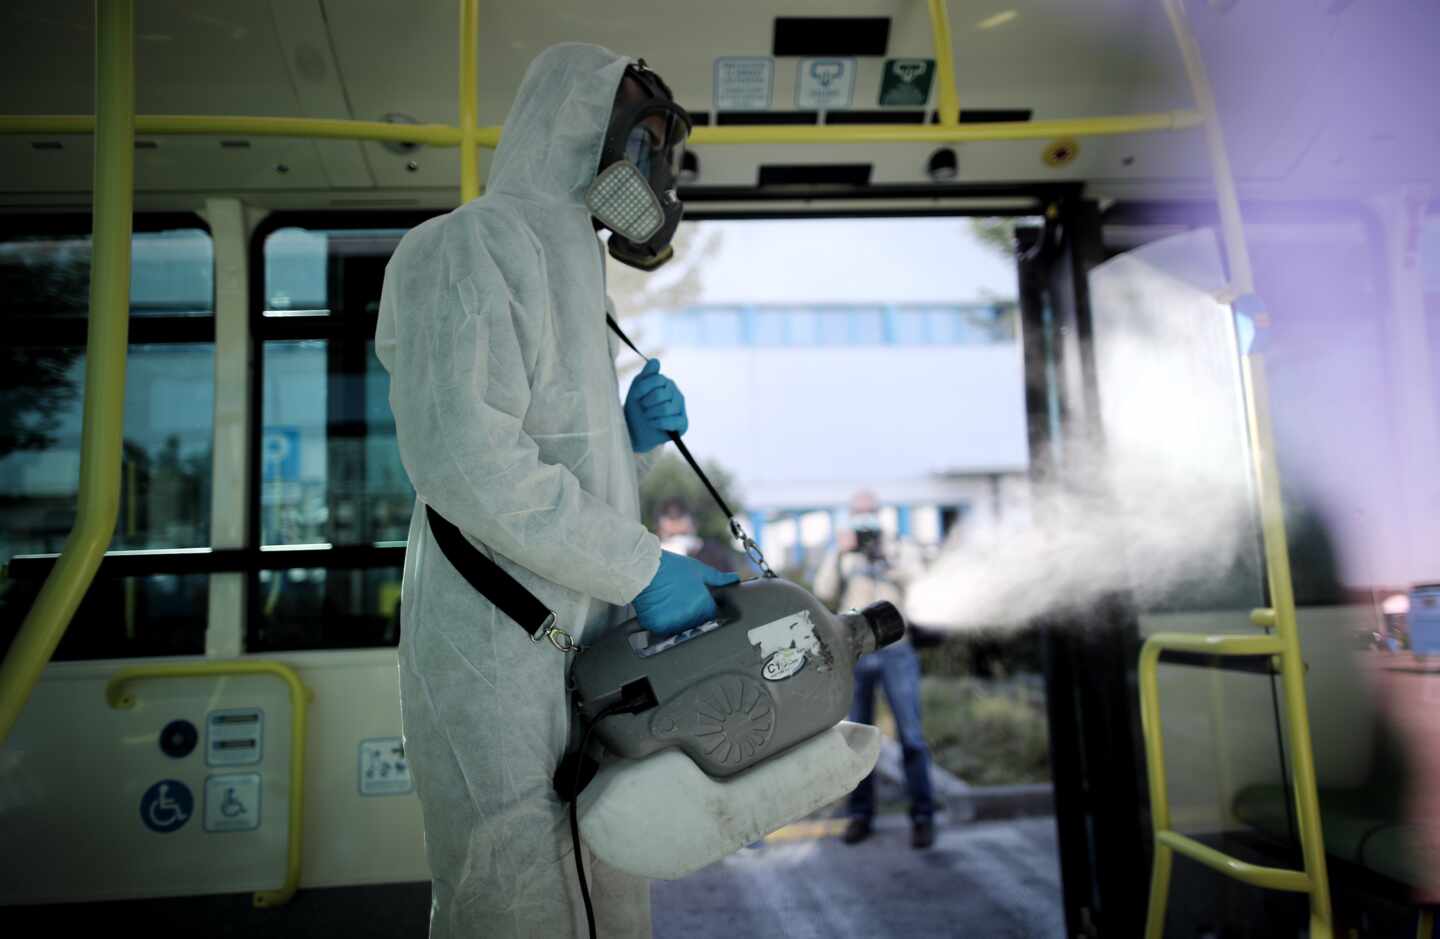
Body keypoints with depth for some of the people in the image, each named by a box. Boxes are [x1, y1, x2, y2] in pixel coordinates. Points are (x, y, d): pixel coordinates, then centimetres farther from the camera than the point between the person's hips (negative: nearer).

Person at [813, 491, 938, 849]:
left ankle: (922, 816, 2)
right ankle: (860, 814, 14)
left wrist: (888, 559, -20)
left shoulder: (903, 550, 8)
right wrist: (838, 553, -12)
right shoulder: (841, 555, 11)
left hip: (896, 652, -1)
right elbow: (824, 593, -4)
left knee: (911, 736, -6)